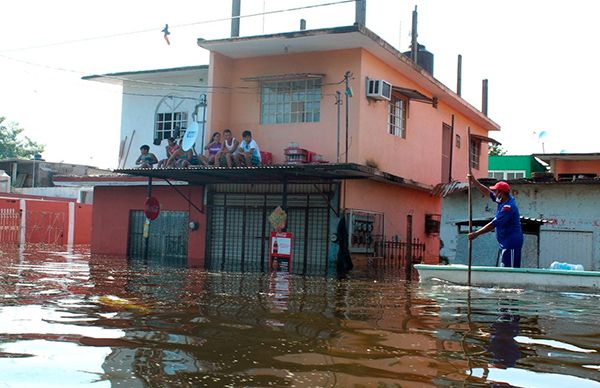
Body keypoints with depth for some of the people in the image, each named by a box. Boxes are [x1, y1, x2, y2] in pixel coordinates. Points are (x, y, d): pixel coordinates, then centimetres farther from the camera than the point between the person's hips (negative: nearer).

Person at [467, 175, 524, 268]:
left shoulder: (508, 207, -22)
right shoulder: (504, 201, 7)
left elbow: (493, 224, -23)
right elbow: (487, 192, 19)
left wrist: (476, 234, -18)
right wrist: (474, 182, 11)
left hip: (511, 243, -10)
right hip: (506, 243, 10)